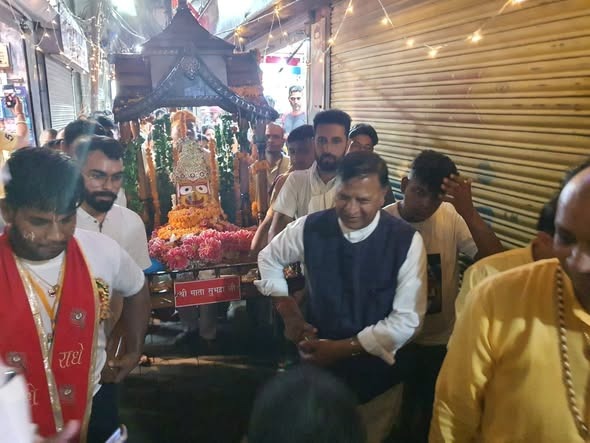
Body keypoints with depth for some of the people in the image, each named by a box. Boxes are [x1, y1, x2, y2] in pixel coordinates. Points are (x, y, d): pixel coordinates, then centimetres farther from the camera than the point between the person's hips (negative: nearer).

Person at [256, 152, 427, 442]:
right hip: (319, 364, 2)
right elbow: (269, 259, 7)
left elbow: (407, 320, -16)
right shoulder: (310, 227, -12)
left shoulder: (406, 241, -18)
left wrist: (344, 348, -18)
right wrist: (288, 311, -3)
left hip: (376, 371, -1)